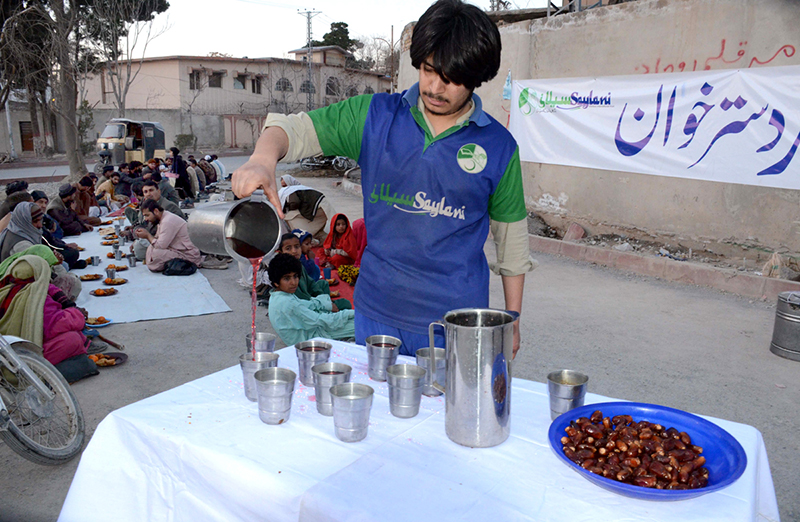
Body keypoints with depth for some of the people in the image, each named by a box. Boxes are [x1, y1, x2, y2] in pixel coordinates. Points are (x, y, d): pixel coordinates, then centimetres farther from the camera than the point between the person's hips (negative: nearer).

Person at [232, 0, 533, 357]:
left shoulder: (498, 146, -2)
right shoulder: (375, 117, 0)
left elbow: (511, 234, 6)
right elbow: (296, 128, -4)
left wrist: (511, 320, 8)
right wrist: (264, 158, -28)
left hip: (456, 321, -1)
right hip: (376, 314, 2)